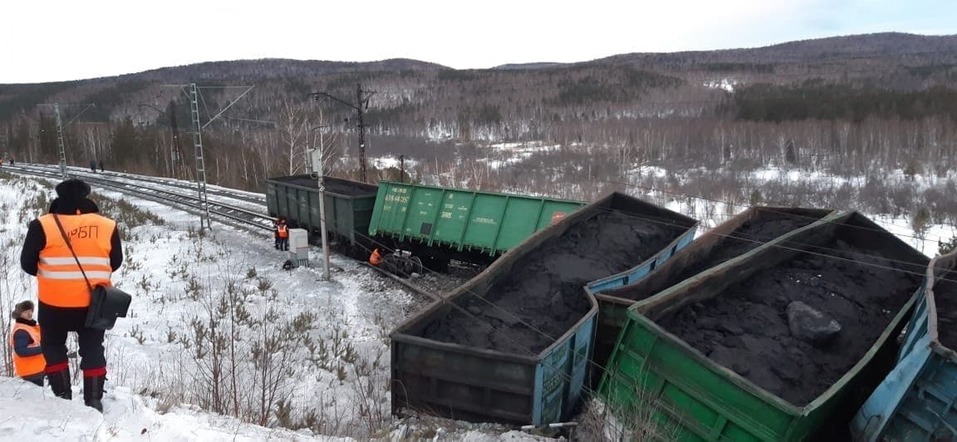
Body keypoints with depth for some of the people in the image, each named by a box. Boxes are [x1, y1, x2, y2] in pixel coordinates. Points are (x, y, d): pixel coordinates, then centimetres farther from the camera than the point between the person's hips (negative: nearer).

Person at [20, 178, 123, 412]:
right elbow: (116, 262, 7)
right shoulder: (107, 226, -4)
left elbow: (27, 263, -1)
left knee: (54, 346, 19)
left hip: (54, 302, -1)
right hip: (93, 302, 1)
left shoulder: (42, 225, -9)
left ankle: (63, 396, 16)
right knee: (92, 350, 12)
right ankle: (93, 400, 12)